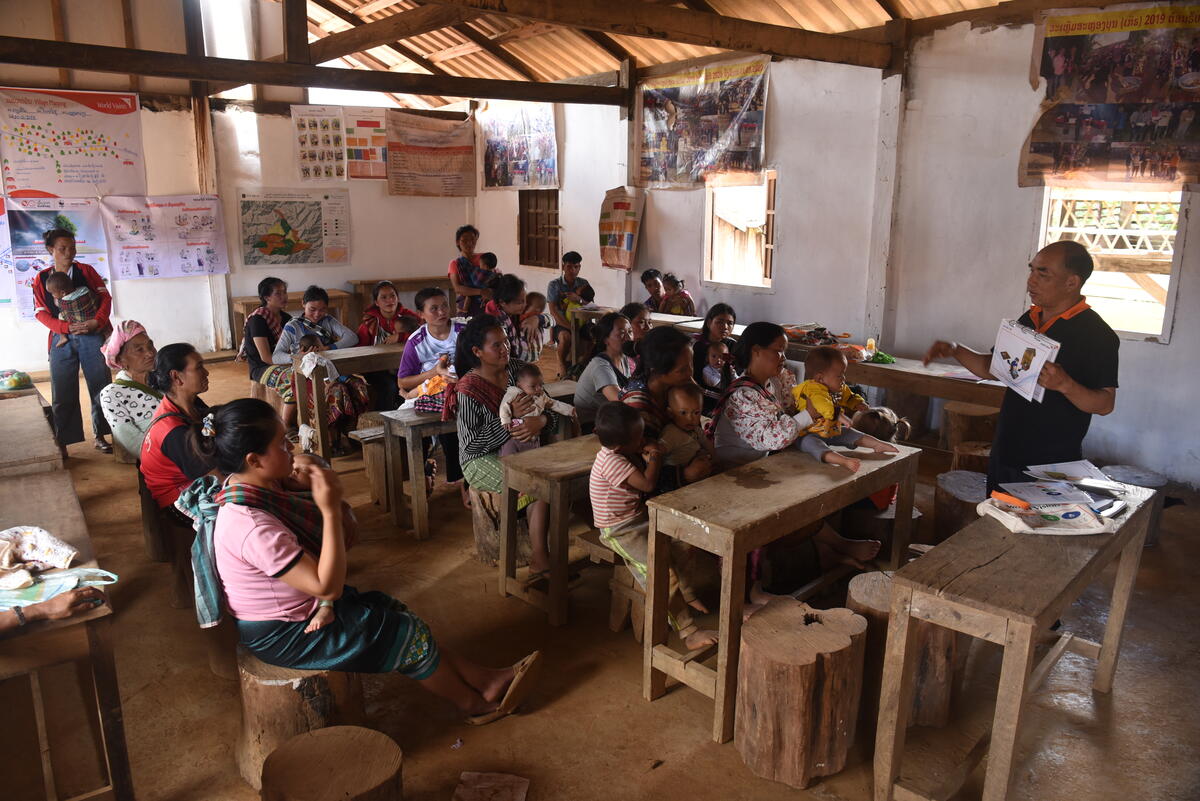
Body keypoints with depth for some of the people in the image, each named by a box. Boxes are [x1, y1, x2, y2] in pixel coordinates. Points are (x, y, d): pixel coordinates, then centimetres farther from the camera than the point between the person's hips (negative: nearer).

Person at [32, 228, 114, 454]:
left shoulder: (85, 270, 8)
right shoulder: (41, 278, 9)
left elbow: (105, 297, 2)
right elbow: (41, 313, 3)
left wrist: (97, 321, -15)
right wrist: (67, 327, -13)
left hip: (91, 336, 0)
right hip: (61, 340, 0)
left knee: (100, 387, 0)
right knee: (62, 394, 1)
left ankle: (100, 436, 11)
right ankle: (62, 443, 8)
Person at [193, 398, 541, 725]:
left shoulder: (256, 489, -4)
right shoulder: (251, 527, -35)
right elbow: (328, 586, -31)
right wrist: (331, 510, -35)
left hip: (303, 607, 9)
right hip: (284, 636, -9)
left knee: (397, 613, 9)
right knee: (410, 633, -2)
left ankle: (486, 680, 18)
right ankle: (477, 705, 20)